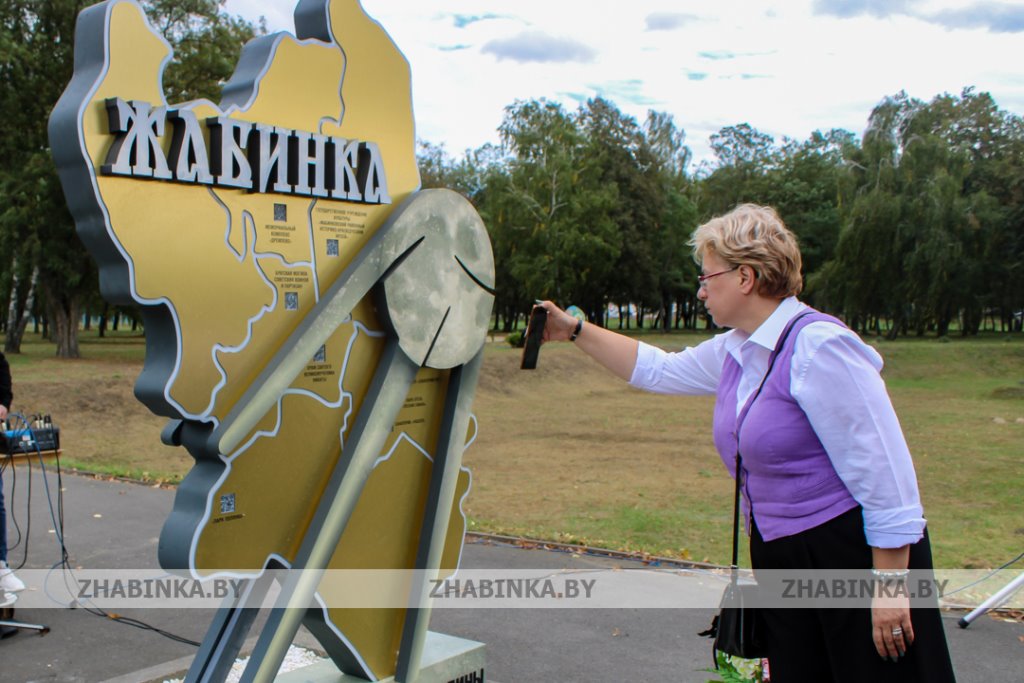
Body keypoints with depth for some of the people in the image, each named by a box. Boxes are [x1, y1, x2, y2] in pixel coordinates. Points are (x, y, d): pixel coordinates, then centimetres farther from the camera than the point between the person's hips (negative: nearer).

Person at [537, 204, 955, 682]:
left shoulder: (818, 346, -18)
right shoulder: (734, 351, 8)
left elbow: (885, 470, -20)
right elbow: (658, 369, 25)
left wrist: (890, 581, -19)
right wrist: (575, 332, 23)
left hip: (855, 553, -8)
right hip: (781, 558, 8)